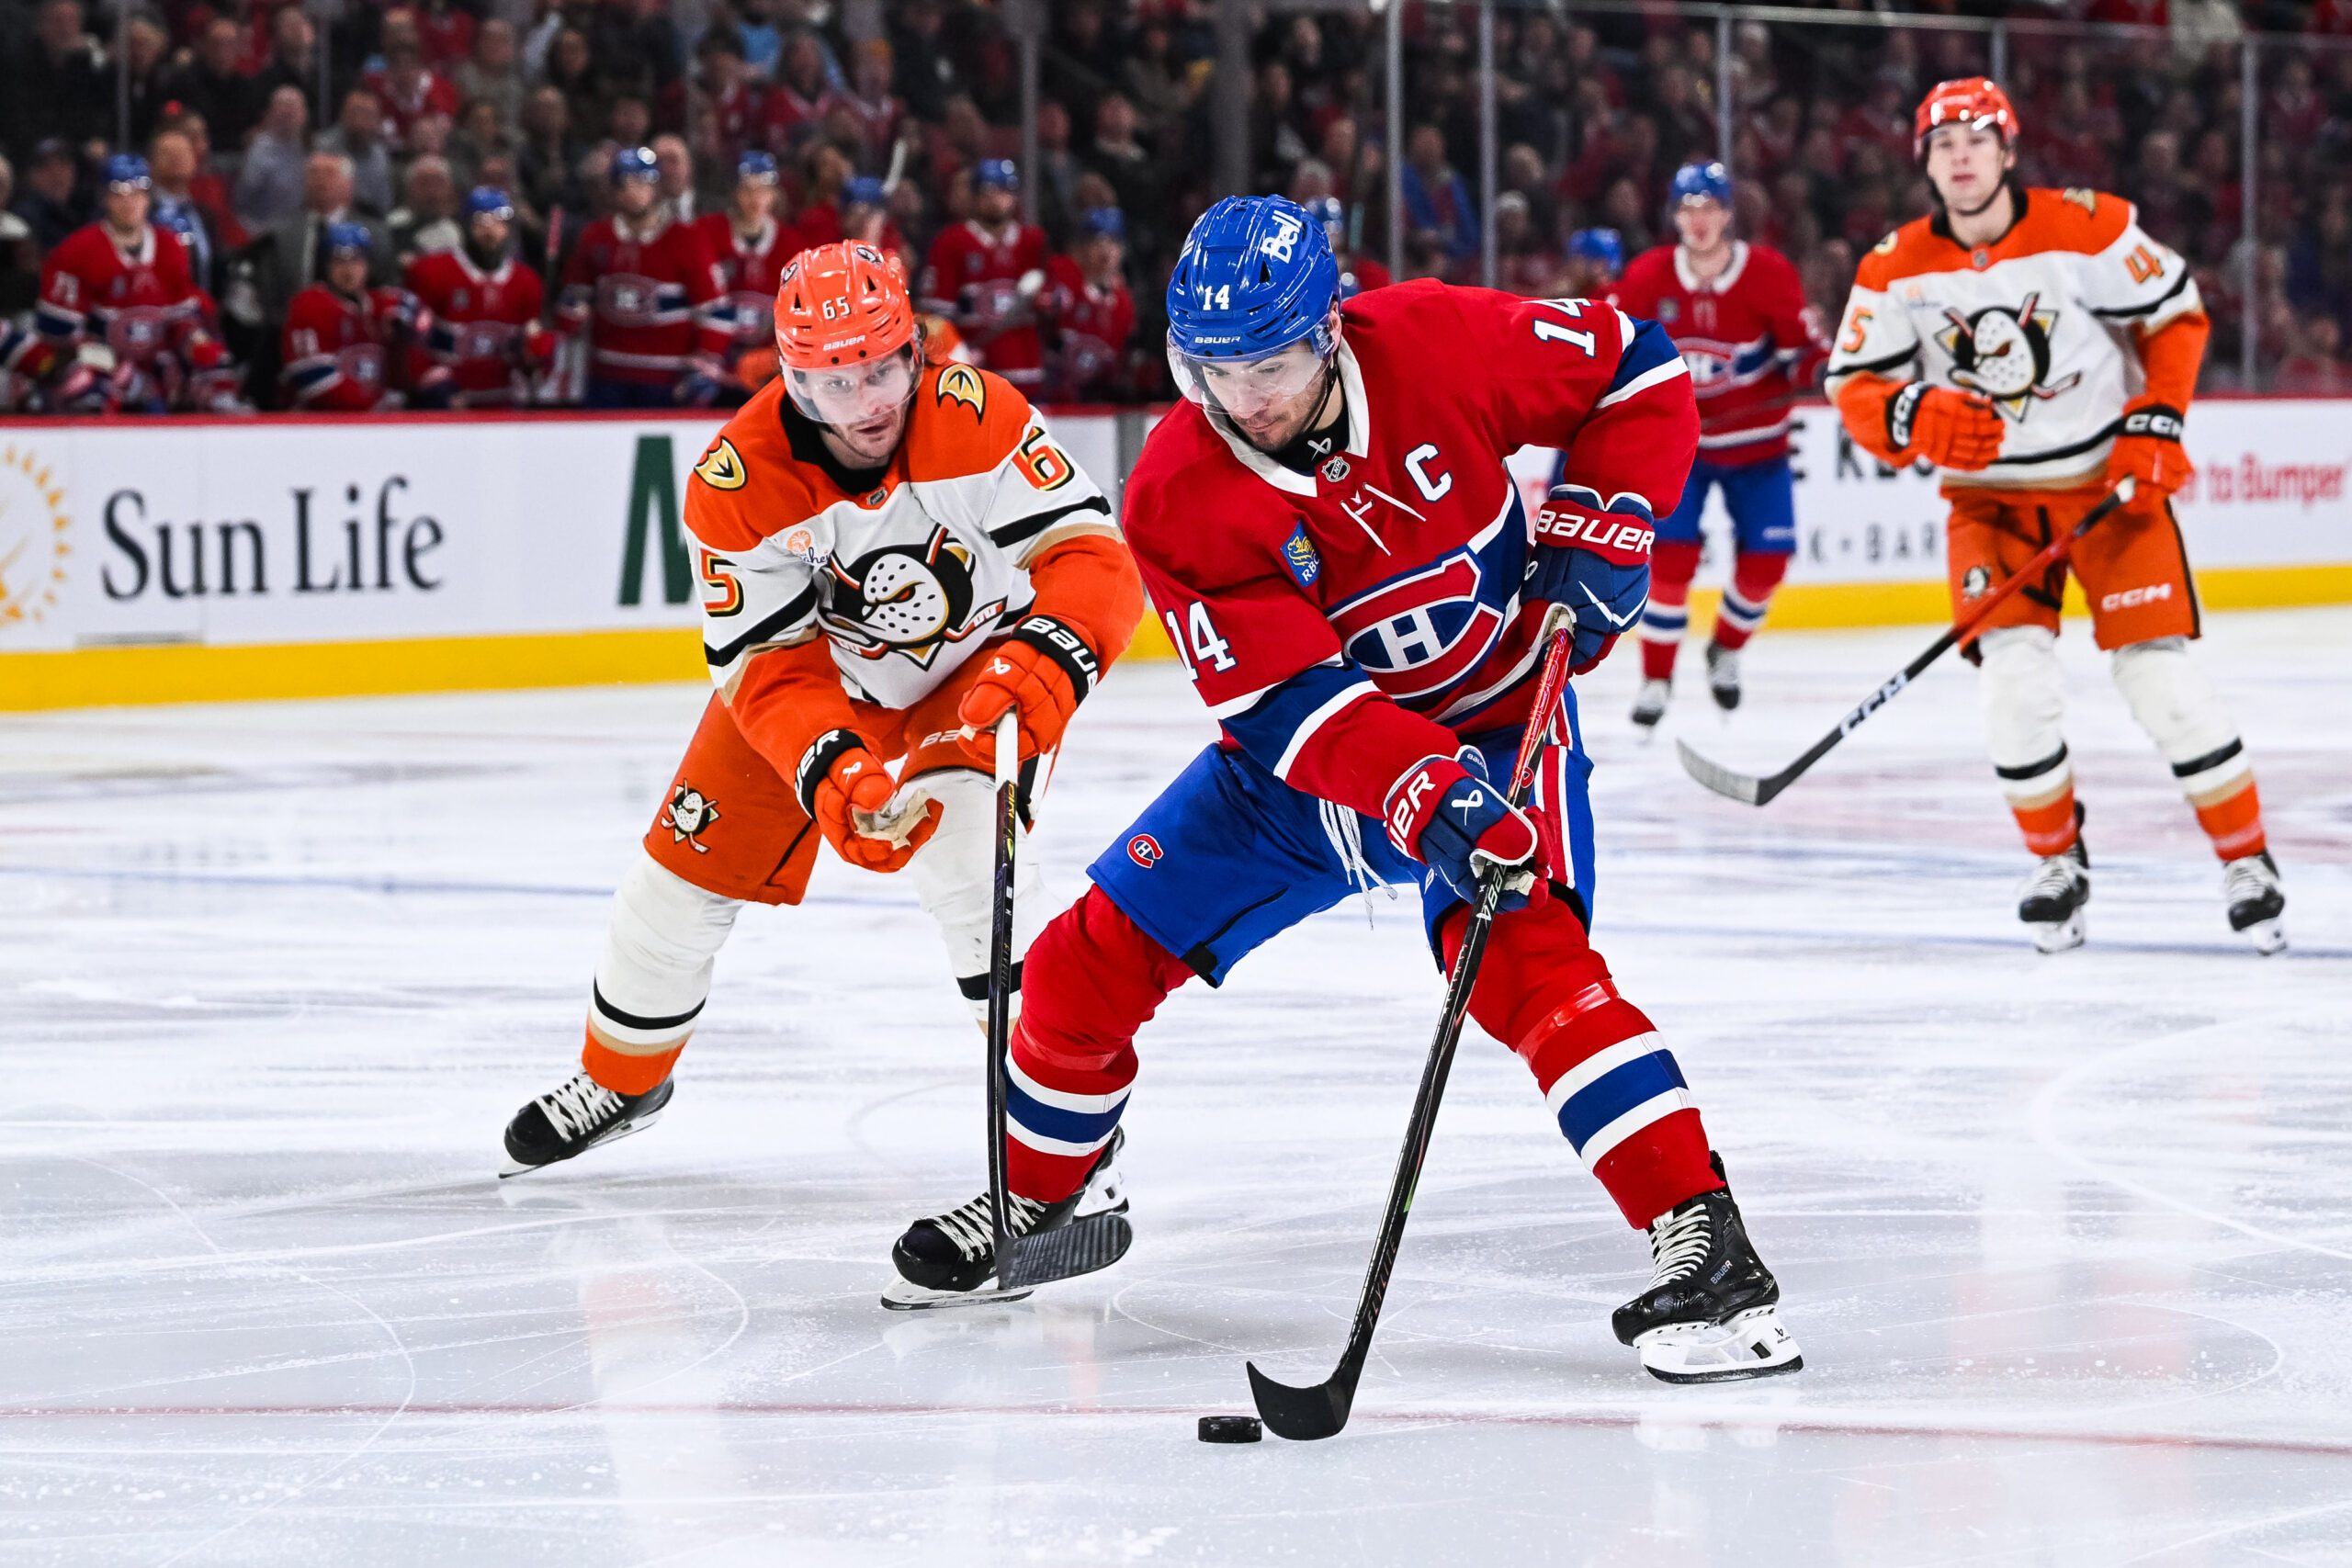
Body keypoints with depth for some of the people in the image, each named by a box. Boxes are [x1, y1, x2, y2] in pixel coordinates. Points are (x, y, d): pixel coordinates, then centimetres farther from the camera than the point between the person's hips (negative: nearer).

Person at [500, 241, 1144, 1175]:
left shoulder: (976, 417, -32)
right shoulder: (736, 483, -27)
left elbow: (1093, 560, -36)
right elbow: (765, 666, -24)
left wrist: (1037, 668, -55)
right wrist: (834, 772, -42)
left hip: (978, 660, -2)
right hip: (821, 675, 3)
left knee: (962, 838, -29)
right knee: (691, 860, 3)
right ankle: (621, 1076, 31)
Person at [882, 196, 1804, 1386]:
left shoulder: (1436, 344, -21)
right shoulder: (1177, 499, -20)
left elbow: (1631, 367, -5)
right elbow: (1285, 702, -28)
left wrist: (1600, 524, -16)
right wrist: (1419, 800, -42)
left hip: (1493, 725, -3)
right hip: (1304, 756, 3)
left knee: (1520, 959, -29)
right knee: (1092, 960, 2)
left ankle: (1702, 1245, -32)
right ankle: (1035, 1197, 29)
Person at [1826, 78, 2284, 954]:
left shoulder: (2087, 230, -14)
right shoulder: (1896, 271, -8)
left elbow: (2175, 313, -2)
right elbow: (1854, 390, -5)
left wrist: (2155, 420, -11)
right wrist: (1916, 418, -25)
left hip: (2110, 479, -2)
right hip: (1989, 495, 2)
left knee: (2157, 673, -9)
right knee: (2013, 678, -14)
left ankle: (2246, 859, 6)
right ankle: (2057, 862, 9)